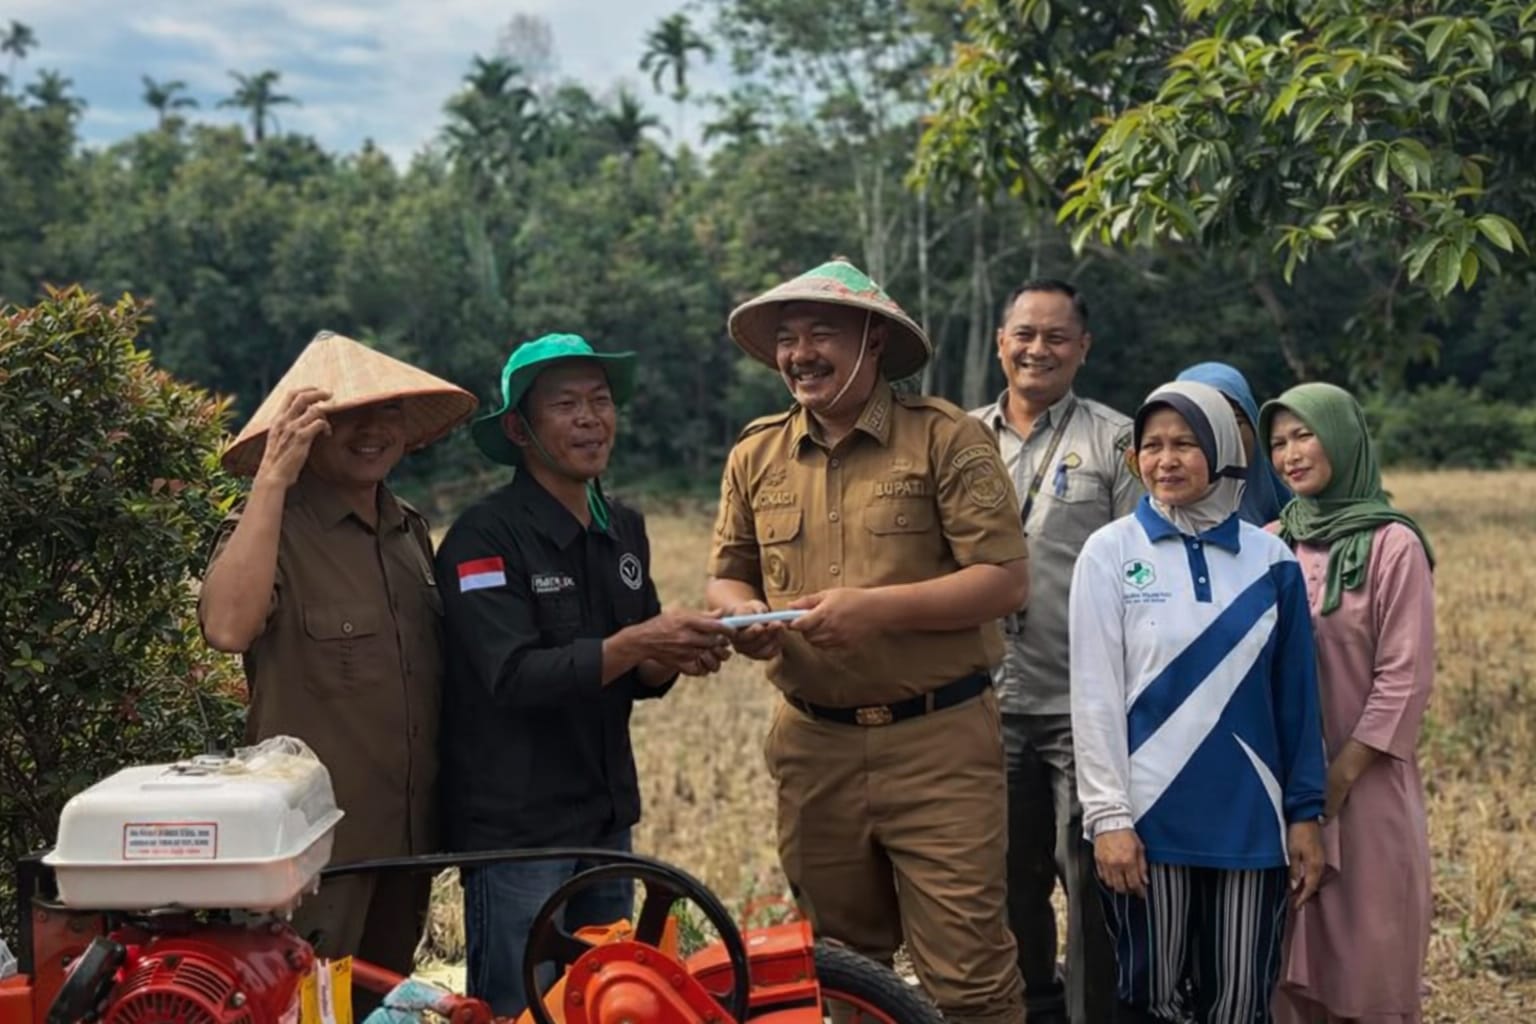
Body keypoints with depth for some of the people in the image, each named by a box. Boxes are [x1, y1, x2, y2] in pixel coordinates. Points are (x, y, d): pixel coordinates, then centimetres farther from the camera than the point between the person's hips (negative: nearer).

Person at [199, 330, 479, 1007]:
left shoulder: (412, 531, 10)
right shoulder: (271, 525, -11)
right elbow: (227, 627, -32)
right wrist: (273, 477, -28)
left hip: (407, 835, 7)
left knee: (388, 1003, 18)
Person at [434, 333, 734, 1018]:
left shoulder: (624, 530, 8)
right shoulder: (484, 537, -13)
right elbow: (514, 677, -21)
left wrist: (674, 660, -8)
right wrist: (636, 643, -27)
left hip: (606, 817, 7)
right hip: (516, 826, -7)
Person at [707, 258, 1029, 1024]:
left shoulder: (944, 437, -6)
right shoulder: (756, 454, 9)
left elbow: (1006, 580, -11)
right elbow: (727, 575, 17)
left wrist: (877, 607, -21)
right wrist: (741, 612, -7)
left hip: (937, 741, -5)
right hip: (814, 746, 5)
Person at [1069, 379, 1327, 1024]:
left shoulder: (1270, 559, 4)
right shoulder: (1111, 552, -2)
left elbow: (1296, 697, 7)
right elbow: (1095, 693, -5)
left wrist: (1305, 814, 6)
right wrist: (1108, 815, -10)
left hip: (1248, 821, 2)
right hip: (1149, 820, -2)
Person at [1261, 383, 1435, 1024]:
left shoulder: (1392, 544, -8)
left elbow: (1404, 678, -11)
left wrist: (1337, 778, -14)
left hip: (1364, 784, -5)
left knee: (1366, 954, 2)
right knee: (1285, 959, 10)